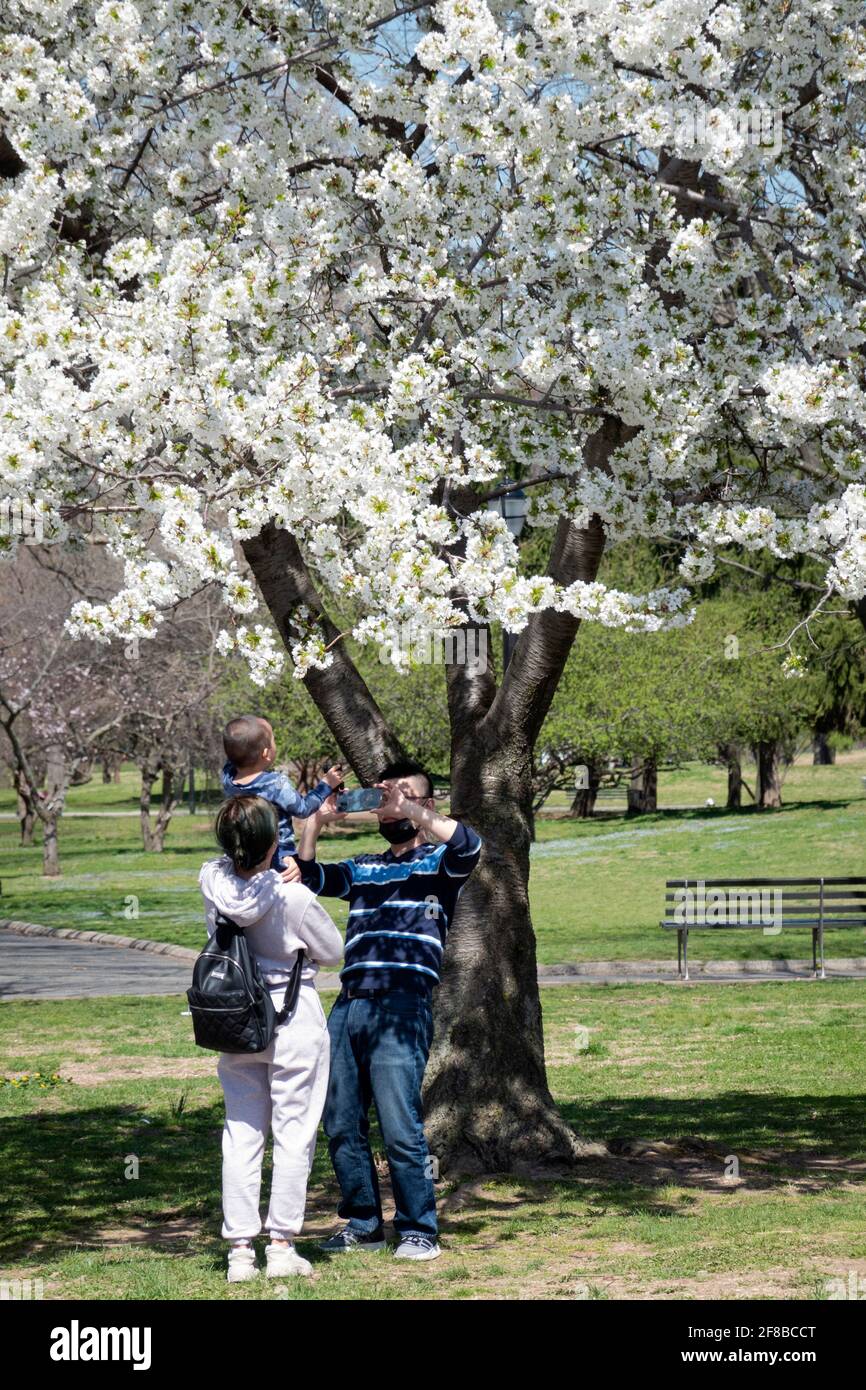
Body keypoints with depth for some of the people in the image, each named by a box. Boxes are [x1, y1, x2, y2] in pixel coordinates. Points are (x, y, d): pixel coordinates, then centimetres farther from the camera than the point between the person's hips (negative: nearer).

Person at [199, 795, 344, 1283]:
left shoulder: (213, 882, -9)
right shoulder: (295, 898, -21)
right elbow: (334, 953, -5)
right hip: (295, 1019, -4)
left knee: (242, 1132, 10)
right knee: (295, 1132, 6)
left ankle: (241, 1249, 10)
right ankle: (282, 1245, 7)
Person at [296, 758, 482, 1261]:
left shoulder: (438, 863, 9)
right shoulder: (362, 870, 25)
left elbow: (469, 846, -13)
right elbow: (307, 876, 14)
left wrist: (411, 809, -17)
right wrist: (316, 823, 1)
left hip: (404, 1006, -6)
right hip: (349, 1003, 6)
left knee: (401, 1127, -10)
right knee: (341, 1124, 6)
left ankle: (420, 1231, 1)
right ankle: (364, 1224, 18)